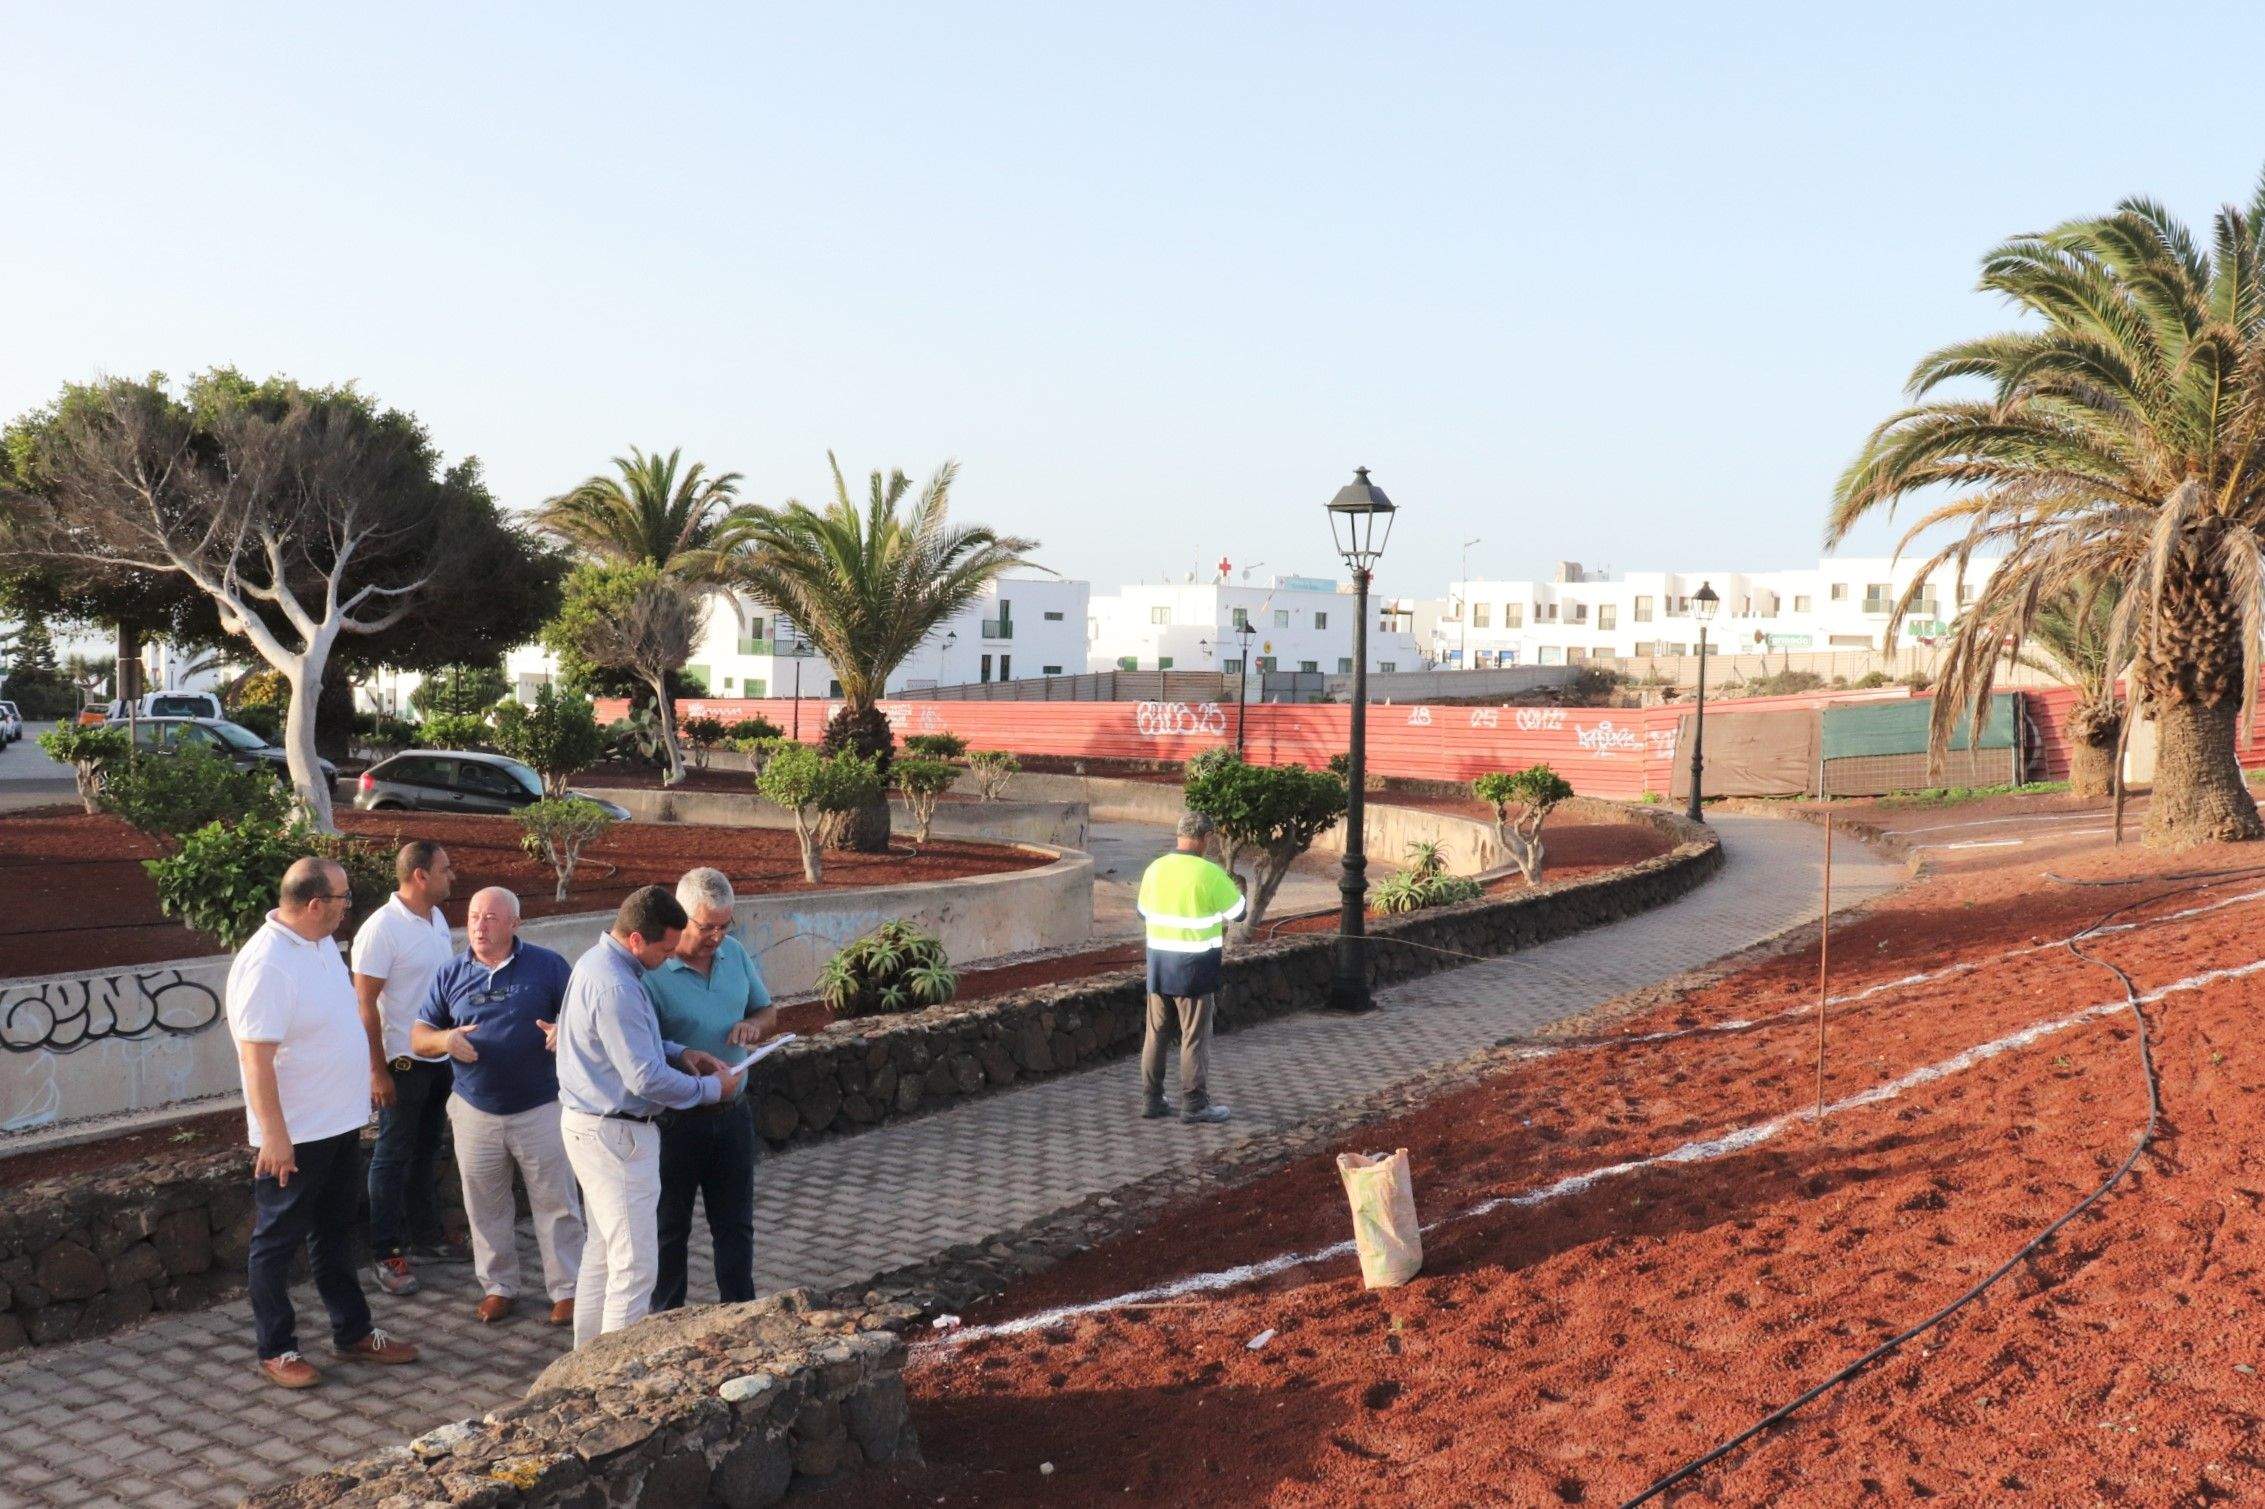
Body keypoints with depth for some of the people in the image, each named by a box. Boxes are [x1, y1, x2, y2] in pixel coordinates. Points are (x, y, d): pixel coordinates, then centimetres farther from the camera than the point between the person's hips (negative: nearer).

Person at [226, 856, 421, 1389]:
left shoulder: (321, 942, 4)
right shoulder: (266, 965, -25)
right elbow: (256, 1059, -26)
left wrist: (365, 1075, 21)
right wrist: (274, 1135, -26)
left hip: (340, 1122, 9)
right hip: (293, 1135, -9)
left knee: (336, 1233, 19)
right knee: (278, 1241, 8)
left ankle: (353, 1333, 31)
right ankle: (276, 1350, 21)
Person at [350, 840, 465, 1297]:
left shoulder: (437, 918, 6)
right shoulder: (381, 929, -18)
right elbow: (365, 1004, -18)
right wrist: (377, 1069, -19)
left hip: (441, 1058, 8)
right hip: (402, 1061, -7)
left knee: (426, 1152, 19)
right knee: (393, 1158, 4)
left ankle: (427, 1237, 31)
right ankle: (387, 1255, 14)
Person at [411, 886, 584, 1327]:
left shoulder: (547, 966, -3)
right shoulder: (451, 974, 5)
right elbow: (418, 1037, 8)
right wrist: (444, 1039, -15)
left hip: (540, 1108, -3)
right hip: (476, 1113, 3)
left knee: (555, 1202, 3)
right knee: (486, 1208, 13)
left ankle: (566, 1289, 14)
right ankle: (498, 1286, 28)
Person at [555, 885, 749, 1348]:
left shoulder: (598, 962, 7)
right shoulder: (614, 988, -26)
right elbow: (646, 1079, -25)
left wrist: (679, 1052, 6)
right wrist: (711, 1089, -11)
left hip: (590, 1124, 11)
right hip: (615, 1134, -11)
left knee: (602, 1249, 20)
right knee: (634, 1263, -3)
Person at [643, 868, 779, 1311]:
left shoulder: (734, 953, 1)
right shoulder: (651, 970, -19)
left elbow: (767, 1011, 14)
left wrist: (753, 1025, -8)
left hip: (731, 1113, 6)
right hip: (675, 1120, -5)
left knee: (736, 1224, 16)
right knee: (670, 1228, 12)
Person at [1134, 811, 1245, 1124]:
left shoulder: (1154, 869, 0)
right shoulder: (1209, 873, -15)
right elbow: (1237, 911, -3)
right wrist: (1235, 888, 17)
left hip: (1158, 964, 5)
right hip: (1195, 968, -5)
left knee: (1155, 1033, 13)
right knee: (1195, 1037, 3)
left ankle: (1151, 1099, 19)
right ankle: (1194, 1104, 8)